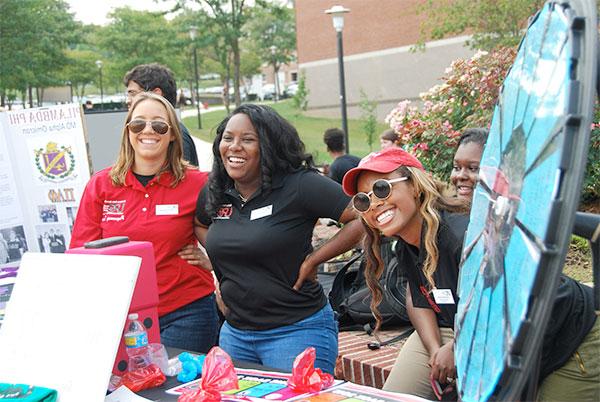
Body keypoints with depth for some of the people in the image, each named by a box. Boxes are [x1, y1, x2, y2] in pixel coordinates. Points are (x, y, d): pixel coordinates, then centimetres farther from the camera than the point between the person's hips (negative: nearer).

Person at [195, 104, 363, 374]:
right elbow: (200, 225, 27)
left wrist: (312, 260, -17)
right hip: (235, 331, 7)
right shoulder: (214, 193, 4)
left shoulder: (300, 186, -16)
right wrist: (217, 253, 8)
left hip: (297, 330, -6)